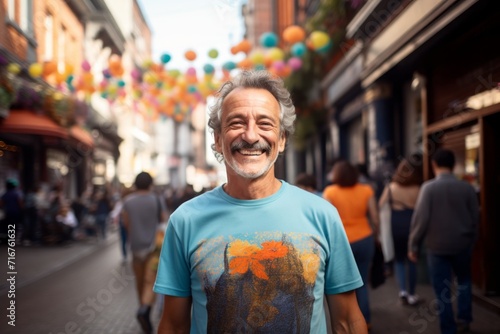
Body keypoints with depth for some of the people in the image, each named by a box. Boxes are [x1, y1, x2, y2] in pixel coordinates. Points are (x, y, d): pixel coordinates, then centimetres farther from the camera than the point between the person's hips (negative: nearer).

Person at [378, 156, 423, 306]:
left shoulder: (390, 187, -5)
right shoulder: (419, 190, -8)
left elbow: (381, 207, -4)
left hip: (395, 228, 1)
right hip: (412, 228, -1)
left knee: (399, 259, 16)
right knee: (411, 260, 11)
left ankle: (402, 290, 2)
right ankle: (411, 295, 16)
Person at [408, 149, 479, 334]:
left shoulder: (428, 187, -12)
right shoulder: (467, 187, -4)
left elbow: (421, 218, -15)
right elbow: (475, 218, 2)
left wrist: (413, 245, -5)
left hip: (437, 246, -3)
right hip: (462, 244, 3)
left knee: (443, 291, 7)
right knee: (464, 280, 27)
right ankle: (464, 319, 26)